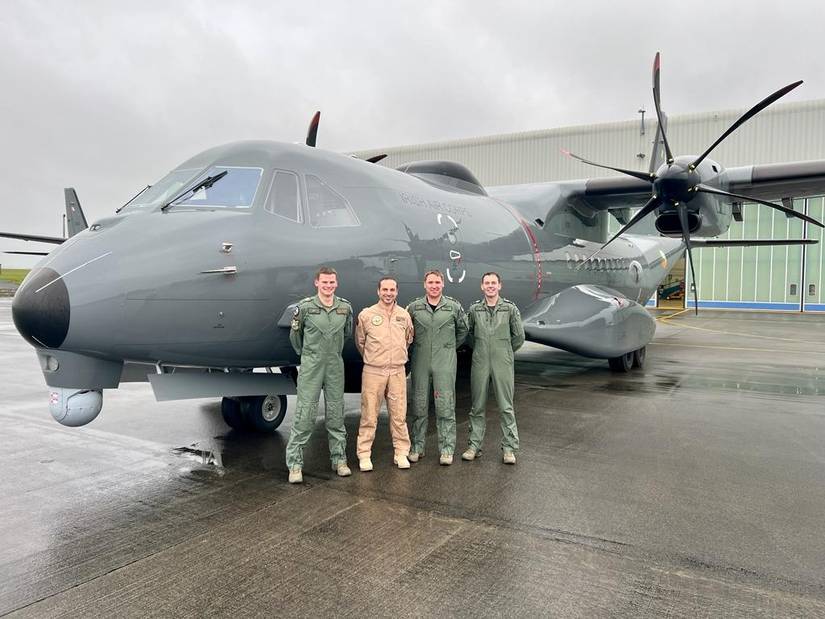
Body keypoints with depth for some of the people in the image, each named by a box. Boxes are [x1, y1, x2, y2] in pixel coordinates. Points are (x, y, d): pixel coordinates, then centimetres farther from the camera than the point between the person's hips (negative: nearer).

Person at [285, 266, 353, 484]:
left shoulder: (345, 307, 2)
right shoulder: (305, 307, -6)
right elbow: (295, 335, 7)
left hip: (336, 366, 3)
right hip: (311, 366, -3)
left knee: (336, 414, 10)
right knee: (304, 414, -4)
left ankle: (339, 459, 20)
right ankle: (295, 464, 4)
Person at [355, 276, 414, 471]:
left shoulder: (404, 315, 7)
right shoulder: (366, 315, -1)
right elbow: (359, 342, 10)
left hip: (398, 372, 2)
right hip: (373, 372, -2)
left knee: (399, 415, 6)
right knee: (369, 415, 0)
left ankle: (401, 453, 17)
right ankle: (364, 455, 11)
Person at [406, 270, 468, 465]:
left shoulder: (454, 307, 2)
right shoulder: (414, 308, 3)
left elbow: (463, 330, 17)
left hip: (445, 363, -1)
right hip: (420, 362, 1)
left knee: (445, 405, -1)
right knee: (419, 405, 7)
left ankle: (446, 449, 7)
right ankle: (416, 447, 17)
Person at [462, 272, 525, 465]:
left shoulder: (510, 309, -1)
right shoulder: (474, 309, 3)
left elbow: (519, 337, 6)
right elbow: (469, 333, 16)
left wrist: (505, 352, 11)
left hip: (503, 364, -1)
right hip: (480, 363, 2)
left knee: (506, 407, 2)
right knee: (477, 407, 8)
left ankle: (509, 448, 10)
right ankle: (474, 445, 17)